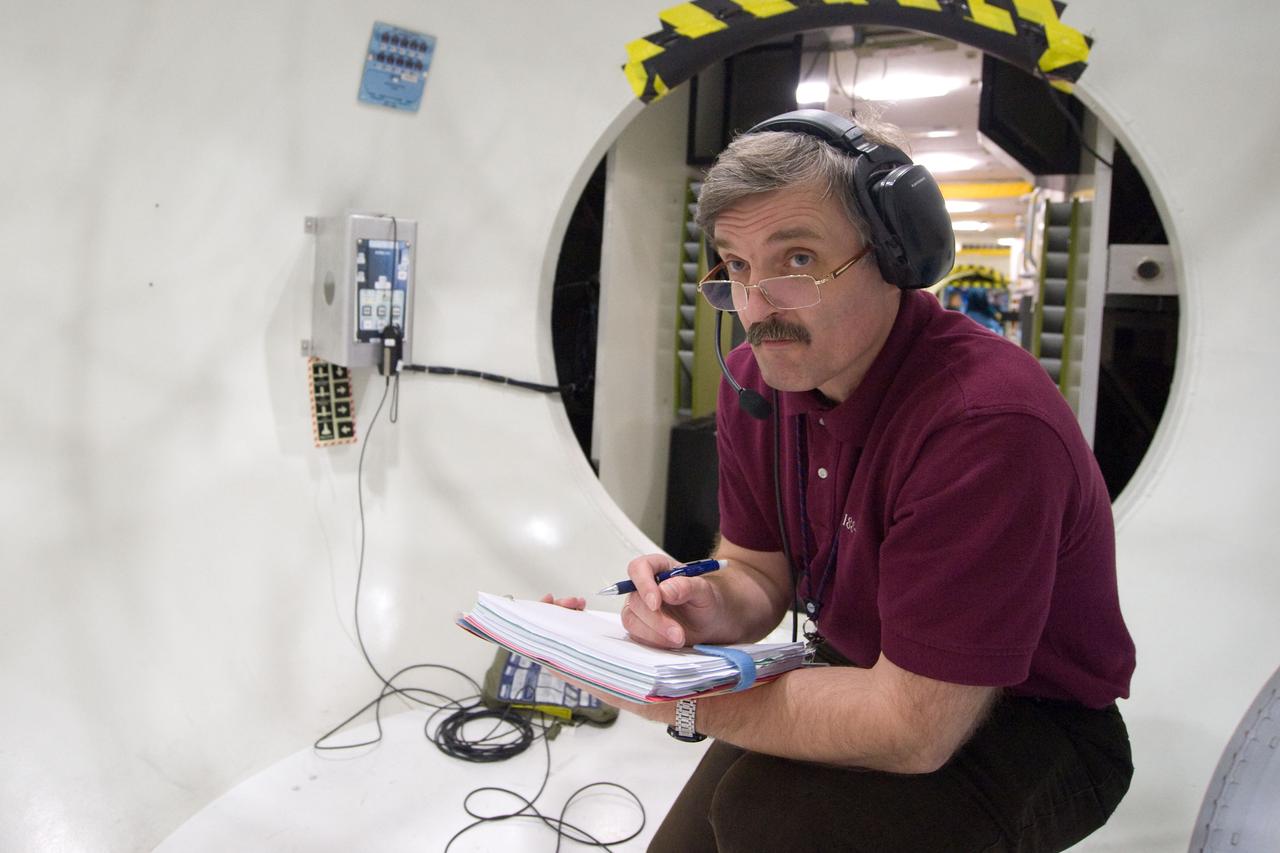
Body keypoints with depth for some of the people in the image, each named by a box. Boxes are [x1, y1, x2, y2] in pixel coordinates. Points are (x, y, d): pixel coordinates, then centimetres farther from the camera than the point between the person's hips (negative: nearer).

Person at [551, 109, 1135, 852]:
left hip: (1032, 727, -6)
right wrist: (714, 608, -21)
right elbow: (760, 570, 3)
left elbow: (914, 730, -29)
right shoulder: (755, 378, -7)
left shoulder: (985, 423, -33)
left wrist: (687, 705, -25)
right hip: (869, 675, 7)